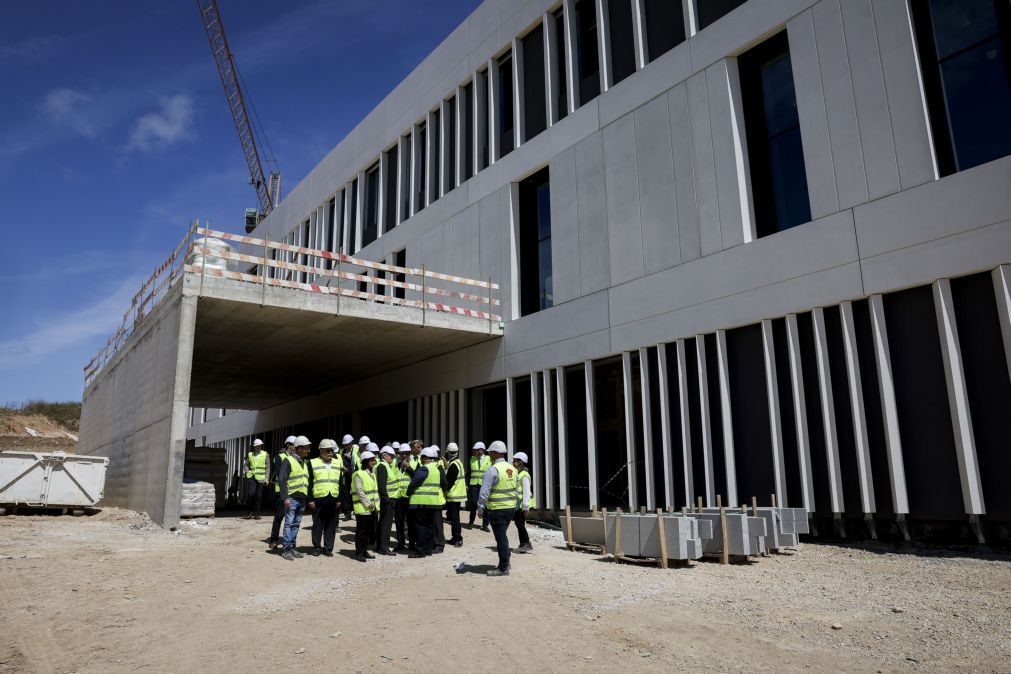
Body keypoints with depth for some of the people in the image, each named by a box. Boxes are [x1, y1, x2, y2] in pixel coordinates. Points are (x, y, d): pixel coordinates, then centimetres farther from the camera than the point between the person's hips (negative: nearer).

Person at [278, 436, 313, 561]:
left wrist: (309, 498, 16)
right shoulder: (289, 460, -6)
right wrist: (285, 497, -17)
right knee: (289, 523, -4)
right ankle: (286, 549, 0)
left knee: (296, 524, 9)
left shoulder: (305, 463, 16)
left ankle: (292, 547, 15)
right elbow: (282, 479, -11)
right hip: (292, 498, -7)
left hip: (302, 499, 7)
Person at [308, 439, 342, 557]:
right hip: (318, 499, -3)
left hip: (333, 500, 3)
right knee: (317, 525, 6)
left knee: (331, 526, 6)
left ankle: (328, 548, 15)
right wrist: (310, 500, -7)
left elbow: (340, 483, 13)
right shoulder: (313, 463, 1)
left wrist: (339, 499, 6)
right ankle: (316, 547, 17)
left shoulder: (337, 464, 12)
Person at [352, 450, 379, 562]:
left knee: (369, 531, 12)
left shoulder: (372, 473, 15)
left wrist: (376, 503, 7)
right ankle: (358, 552, 7)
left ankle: (364, 551, 22)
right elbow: (359, 491, -16)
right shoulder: (359, 474, -12)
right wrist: (368, 503, -18)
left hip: (372, 508, 8)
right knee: (361, 531, -2)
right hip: (362, 508, -8)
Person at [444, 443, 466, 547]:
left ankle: (458, 539, -3)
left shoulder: (453, 465, -18)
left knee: (454, 518, -4)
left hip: (453, 496, -9)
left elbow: (448, 482, -18)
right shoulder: (458, 463, 12)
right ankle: (456, 538, 22)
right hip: (458, 495, 9)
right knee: (454, 517, 16)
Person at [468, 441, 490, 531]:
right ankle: (471, 522, 15)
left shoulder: (489, 459, 0)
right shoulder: (472, 459, 9)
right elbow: (469, 472, 10)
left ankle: (485, 525, 10)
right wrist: (467, 484, 5)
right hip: (474, 484, 2)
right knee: (473, 503, -3)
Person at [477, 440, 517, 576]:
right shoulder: (512, 468, 7)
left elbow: (484, 491, -18)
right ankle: (506, 562, 25)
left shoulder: (493, 470, -16)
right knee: (503, 535, 20)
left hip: (497, 509, -7)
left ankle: (503, 568, 7)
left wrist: (480, 507, -9)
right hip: (511, 507, 7)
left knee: (500, 537, 1)